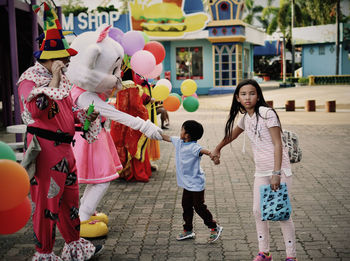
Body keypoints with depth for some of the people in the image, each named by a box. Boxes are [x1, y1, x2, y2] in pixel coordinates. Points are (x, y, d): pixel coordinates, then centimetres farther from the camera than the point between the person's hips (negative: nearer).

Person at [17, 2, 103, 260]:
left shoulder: (61, 78, 15)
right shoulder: (30, 78, -11)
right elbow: (35, 109, -29)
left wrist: (84, 115, 6)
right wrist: (54, 80, -23)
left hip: (64, 147, 9)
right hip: (44, 147, -9)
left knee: (70, 197, 17)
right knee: (46, 201, 0)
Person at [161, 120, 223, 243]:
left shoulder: (193, 147, -24)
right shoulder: (178, 142, 2)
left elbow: (202, 150, -44)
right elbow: (167, 138, 18)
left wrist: (211, 154, -64)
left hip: (196, 183, -8)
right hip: (187, 183, 9)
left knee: (199, 206, 0)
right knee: (186, 206, 15)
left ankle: (214, 227, 17)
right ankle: (188, 230, 28)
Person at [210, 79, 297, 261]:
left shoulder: (266, 113, -13)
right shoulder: (245, 118, 8)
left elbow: (277, 144, -16)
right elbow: (232, 134, 28)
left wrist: (276, 173, -22)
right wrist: (217, 149, 40)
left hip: (279, 169, -7)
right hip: (261, 171, 7)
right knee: (258, 211, 7)